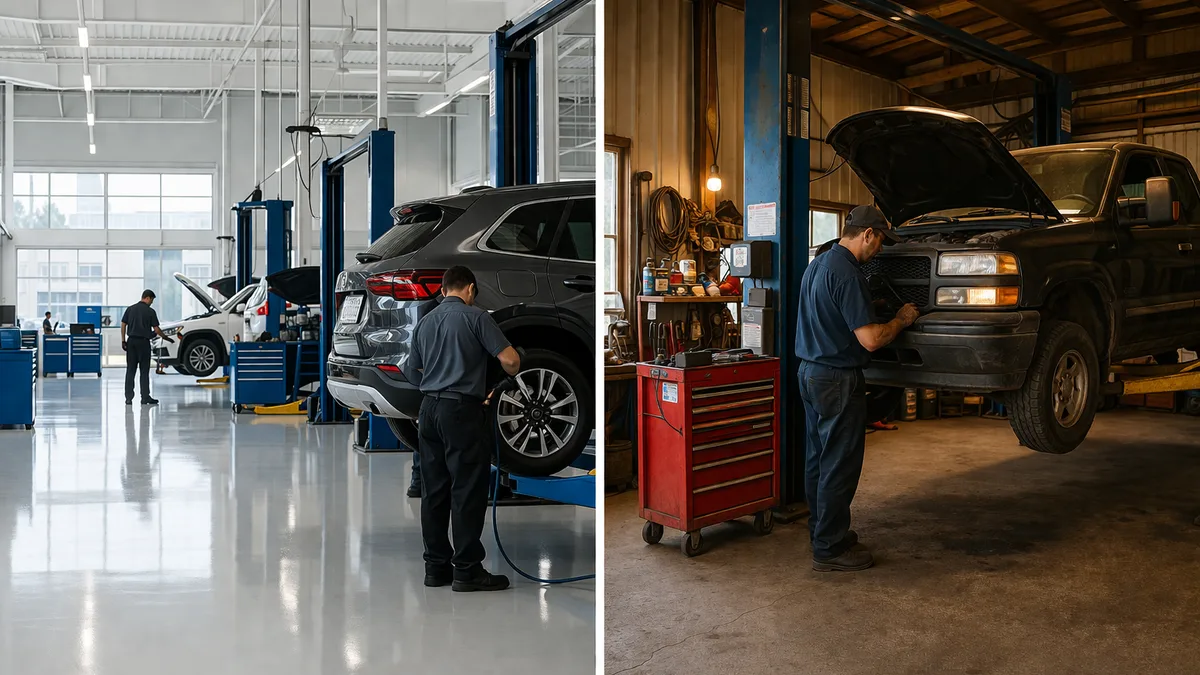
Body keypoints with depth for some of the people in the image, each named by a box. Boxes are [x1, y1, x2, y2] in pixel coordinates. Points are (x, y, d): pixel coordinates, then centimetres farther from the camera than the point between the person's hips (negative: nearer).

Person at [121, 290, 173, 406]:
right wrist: (165, 337, 9)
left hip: (131, 341, 4)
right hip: (143, 342, -4)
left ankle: (128, 398, 4)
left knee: (130, 370, 6)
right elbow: (156, 329, -5)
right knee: (144, 371, 2)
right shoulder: (150, 311, -5)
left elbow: (123, 325, 5)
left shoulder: (130, 309, 7)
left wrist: (123, 340, 8)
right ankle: (145, 398, 3)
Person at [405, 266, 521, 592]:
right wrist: (511, 376, 10)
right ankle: (467, 570, 0)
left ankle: (436, 567, 14)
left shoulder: (424, 322, 14)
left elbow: (414, 370, 23)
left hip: (429, 409, 7)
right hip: (462, 410, -7)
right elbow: (510, 359, -12)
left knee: (434, 491, 9)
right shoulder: (475, 317, -6)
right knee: (468, 491, -3)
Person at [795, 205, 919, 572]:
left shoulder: (818, 264, 10)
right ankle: (830, 548, 6)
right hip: (837, 379, -10)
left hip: (810, 372, 10)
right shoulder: (846, 274, -20)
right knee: (839, 465, -1)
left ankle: (822, 529, 30)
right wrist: (901, 320, -7)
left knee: (818, 458, 18)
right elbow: (870, 339, -23)